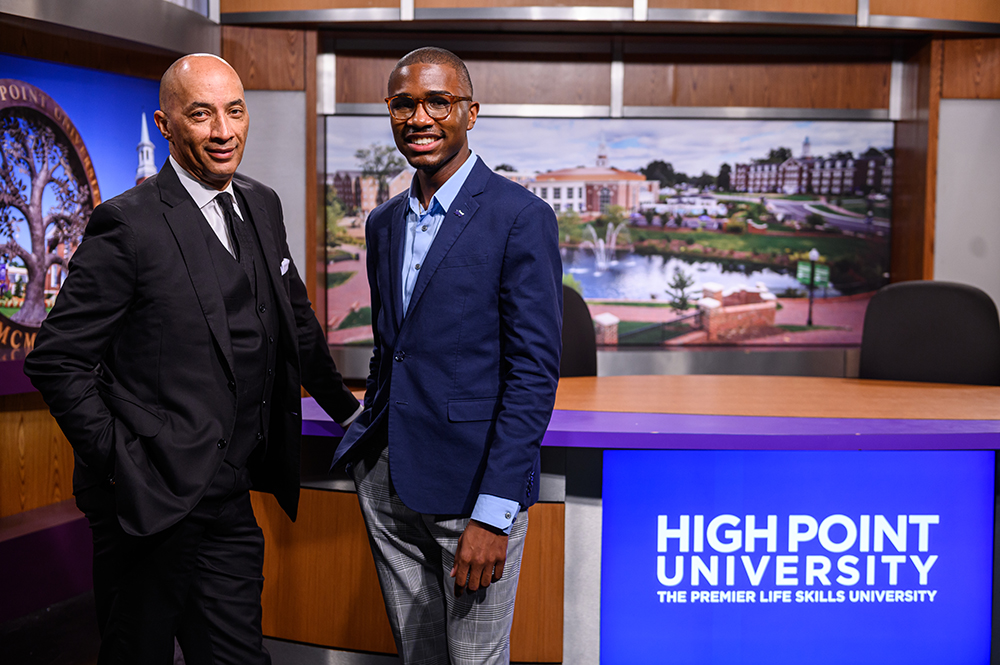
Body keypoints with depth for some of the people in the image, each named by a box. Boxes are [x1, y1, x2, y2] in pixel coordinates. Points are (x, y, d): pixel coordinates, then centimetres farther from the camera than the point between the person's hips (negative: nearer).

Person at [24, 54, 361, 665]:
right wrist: (120, 464, -15)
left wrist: (345, 407, 24)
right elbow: (56, 361, -11)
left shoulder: (263, 206, 9)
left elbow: (296, 321, 22)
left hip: (230, 501, 6)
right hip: (150, 502, -5)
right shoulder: (128, 223, -13)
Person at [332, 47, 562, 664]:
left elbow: (535, 371, -15)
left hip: (472, 483, -6)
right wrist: (371, 430, 10)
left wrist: (494, 514, -19)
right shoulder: (384, 223, 12)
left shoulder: (520, 218, -11)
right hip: (386, 478, 6)